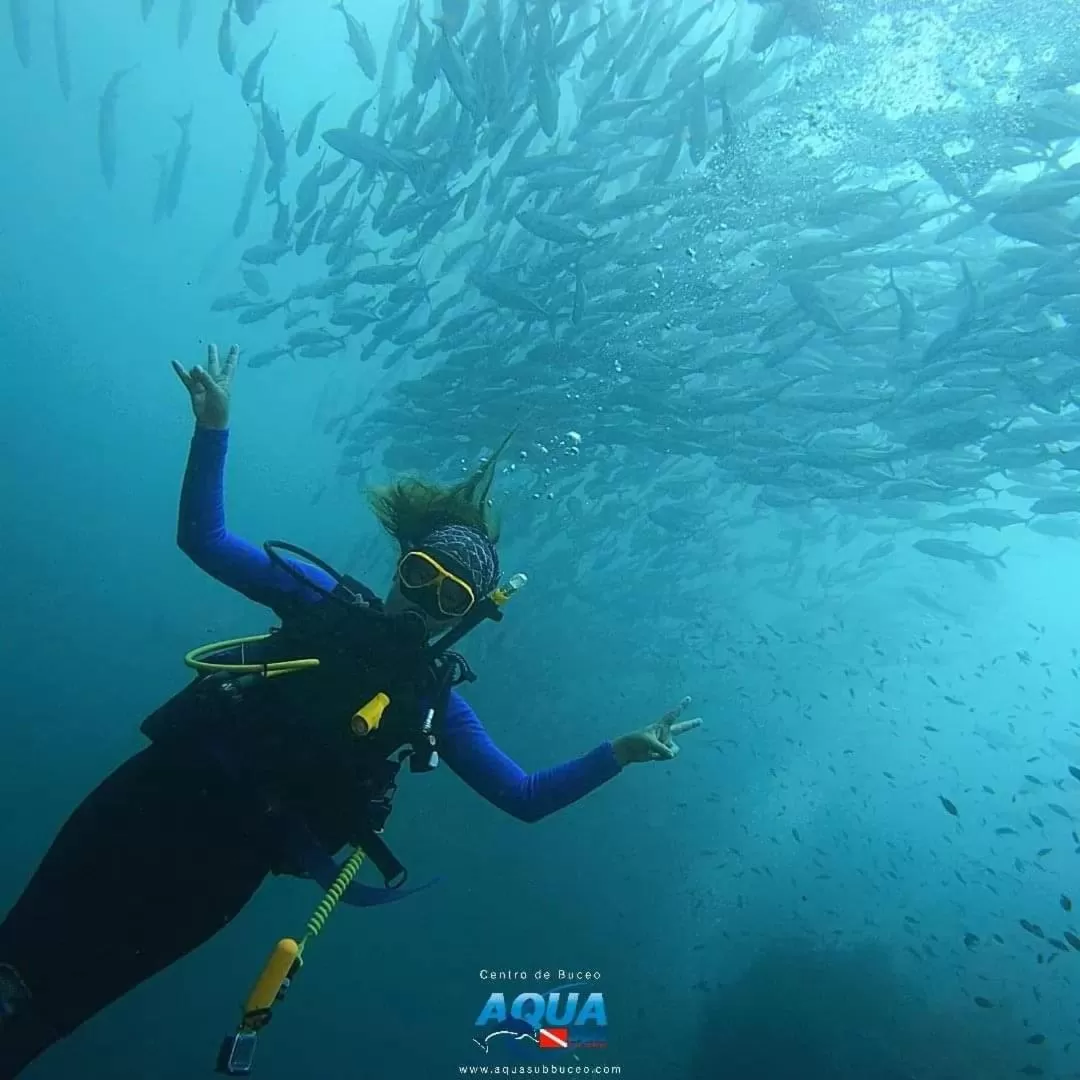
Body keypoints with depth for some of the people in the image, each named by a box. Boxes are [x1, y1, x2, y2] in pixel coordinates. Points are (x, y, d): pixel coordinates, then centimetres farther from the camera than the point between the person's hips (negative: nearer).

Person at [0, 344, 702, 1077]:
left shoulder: (435, 702, 3)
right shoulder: (326, 596, 4)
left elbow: (525, 798, 2)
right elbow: (205, 539, 5)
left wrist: (621, 753, -9)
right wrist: (215, 426, -5)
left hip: (231, 853, -1)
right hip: (167, 782, 1)